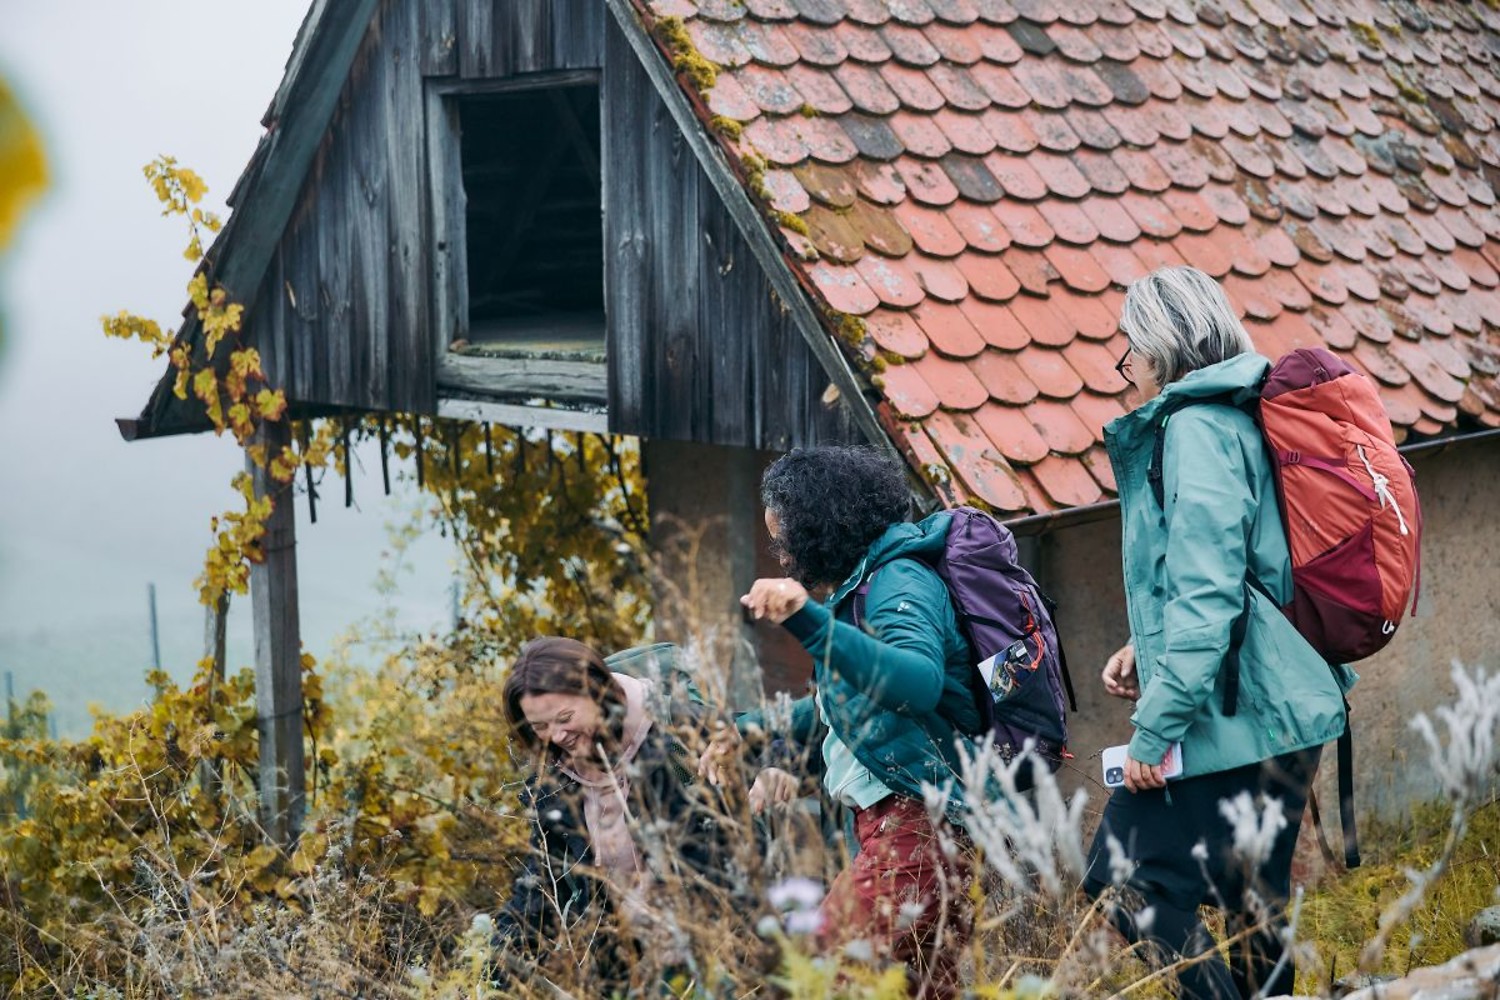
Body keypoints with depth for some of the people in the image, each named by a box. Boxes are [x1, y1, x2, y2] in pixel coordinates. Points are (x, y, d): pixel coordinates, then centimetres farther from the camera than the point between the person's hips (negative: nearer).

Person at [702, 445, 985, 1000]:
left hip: (922, 819, -10)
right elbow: (839, 709, 36)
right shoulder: (862, 585, 20)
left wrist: (810, 620, -39)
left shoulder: (899, 580, -9)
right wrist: (750, 730, 35)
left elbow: (921, 682, -31)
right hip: (897, 823, 10)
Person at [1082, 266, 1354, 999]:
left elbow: (1206, 593, -21)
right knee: (1252, 907, 13)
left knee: (1126, 877, -7)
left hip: (1232, 715, -10)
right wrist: (1148, 650, 17)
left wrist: (1156, 728, -19)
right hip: (1276, 712, 10)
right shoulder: (1234, 418, 16)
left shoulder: (1196, 428, -14)